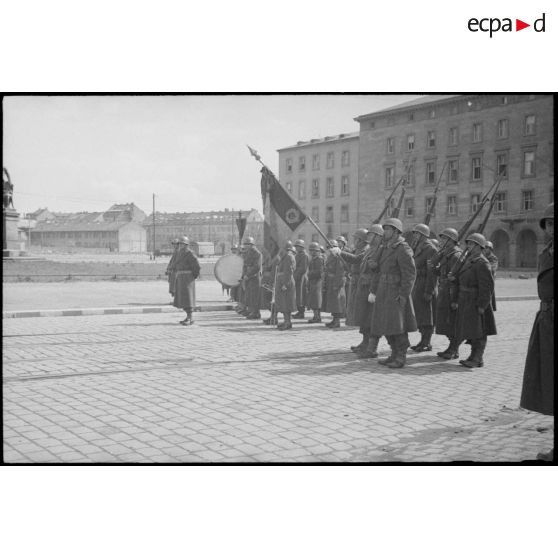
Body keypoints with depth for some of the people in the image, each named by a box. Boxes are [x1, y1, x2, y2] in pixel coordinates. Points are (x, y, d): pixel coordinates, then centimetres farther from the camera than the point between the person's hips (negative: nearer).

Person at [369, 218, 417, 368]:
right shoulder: (385, 248, 14)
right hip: (383, 293, 9)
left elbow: (410, 275, -16)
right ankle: (395, 354, 20)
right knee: (386, 326, 11)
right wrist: (373, 291, 12)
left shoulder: (403, 250, -12)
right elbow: (379, 271, 17)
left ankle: (401, 358, -1)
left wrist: (403, 295, -19)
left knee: (397, 326, -8)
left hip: (396, 294, -9)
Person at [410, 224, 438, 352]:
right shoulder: (419, 248, 15)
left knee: (426, 315, -4)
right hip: (418, 285, 9)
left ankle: (427, 343, 2)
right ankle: (424, 340, 21)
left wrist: (428, 291, -22)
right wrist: (415, 287, 17)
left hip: (426, 285, -9)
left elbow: (432, 272, -19)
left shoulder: (430, 249, -14)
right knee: (419, 314, 13)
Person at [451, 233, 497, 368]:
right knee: (470, 330, 14)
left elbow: (487, 286, -20)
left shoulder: (482, 263, -15)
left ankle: (478, 359, 1)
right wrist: (454, 300, 12)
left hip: (476, 303, -9)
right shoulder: (467, 261, 13)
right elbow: (458, 281, 16)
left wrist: (482, 305, -21)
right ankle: (474, 356, 23)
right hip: (465, 302, 9)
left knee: (478, 332, -4)